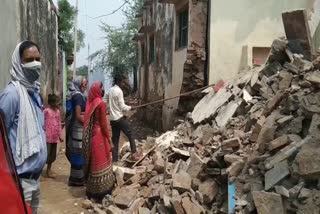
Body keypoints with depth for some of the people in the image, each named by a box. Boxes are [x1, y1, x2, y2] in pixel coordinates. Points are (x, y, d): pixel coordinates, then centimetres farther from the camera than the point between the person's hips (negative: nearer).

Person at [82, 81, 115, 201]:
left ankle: (92, 191, 24)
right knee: (100, 163, 1)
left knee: (92, 163, 14)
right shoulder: (101, 103, -16)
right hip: (99, 136, -8)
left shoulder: (90, 102, 7)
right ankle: (101, 192, 9)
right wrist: (109, 139, -7)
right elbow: (103, 124, -15)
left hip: (90, 136, 8)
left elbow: (88, 121, 12)